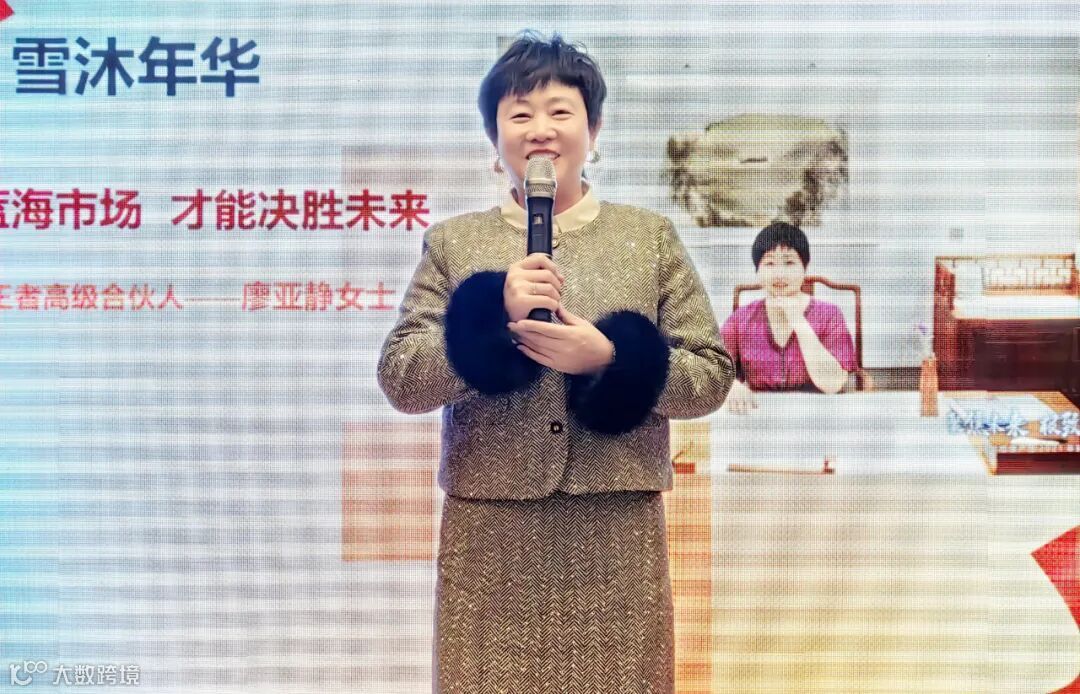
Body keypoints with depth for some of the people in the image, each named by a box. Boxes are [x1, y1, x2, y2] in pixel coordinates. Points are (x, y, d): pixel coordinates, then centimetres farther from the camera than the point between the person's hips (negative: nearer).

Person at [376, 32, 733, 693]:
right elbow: (399, 380, 0)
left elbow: (712, 378, 2)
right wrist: (493, 314, -15)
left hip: (619, 534, 0)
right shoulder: (452, 242, 7)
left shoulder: (652, 236, 6)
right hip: (488, 536, 0)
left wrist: (610, 358, -14)